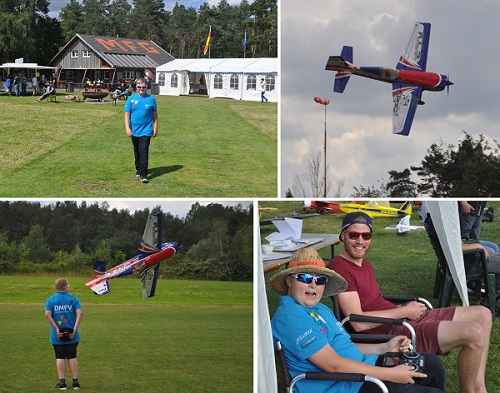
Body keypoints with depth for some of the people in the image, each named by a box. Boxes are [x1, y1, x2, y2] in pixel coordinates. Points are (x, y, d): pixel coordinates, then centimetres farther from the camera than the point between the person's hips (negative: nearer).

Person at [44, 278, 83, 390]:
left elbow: (47, 315, -13)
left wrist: (56, 329, -13)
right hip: (72, 335, 0)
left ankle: (62, 383, 3)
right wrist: (75, 329, -14)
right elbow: (80, 313, -13)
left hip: (57, 335, 0)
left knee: (60, 358, 5)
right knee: (72, 358, 8)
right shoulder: (73, 298, -1)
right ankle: (75, 382, 6)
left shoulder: (50, 300, 0)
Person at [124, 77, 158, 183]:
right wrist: (127, 127, -8)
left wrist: (155, 128, 5)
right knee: (137, 152, 15)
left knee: (144, 152, -10)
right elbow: (127, 114, 1)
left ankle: (144, 175, -12)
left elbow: (155, 114, 7)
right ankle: (138, 169, 31)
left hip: (146, 130, -2)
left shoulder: (151, 99, 0)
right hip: (134, 131, 2)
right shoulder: (131, 99, 1)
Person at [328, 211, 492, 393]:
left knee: (483, 315, 11)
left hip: (405, 318, 11)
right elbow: (358, 322, -23)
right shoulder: (339, 267, -16)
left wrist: (406, 307, 1)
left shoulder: (365, 264, 17)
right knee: (474, 333, -23)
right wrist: (404, 311, -13)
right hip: (390, 332, -11)